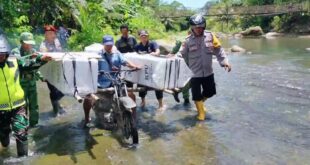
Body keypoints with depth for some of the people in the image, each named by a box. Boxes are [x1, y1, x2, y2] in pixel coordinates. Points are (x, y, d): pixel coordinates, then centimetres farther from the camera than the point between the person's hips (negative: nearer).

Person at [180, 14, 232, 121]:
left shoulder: (210, 36, -4)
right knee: (197, 95, 5)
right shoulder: (188, 40, -7)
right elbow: (183, 56, 2)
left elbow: (218, 50, 1)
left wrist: (225, 62, -7)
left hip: (208, 72, 3)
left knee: (210, 92, 15)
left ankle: (200, 102, 46)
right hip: (195, 73, -2)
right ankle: (201, 113, 27)